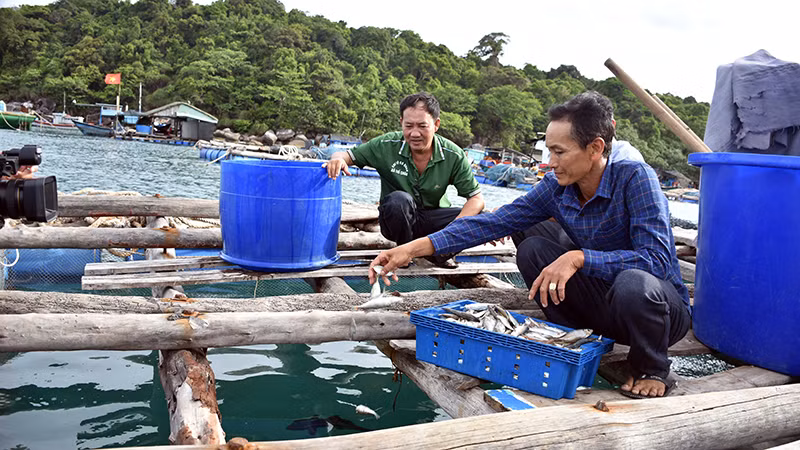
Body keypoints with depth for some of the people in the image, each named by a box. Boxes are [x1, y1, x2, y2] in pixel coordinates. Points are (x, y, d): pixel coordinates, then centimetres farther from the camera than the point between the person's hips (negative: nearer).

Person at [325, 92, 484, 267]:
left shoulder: (454, 156, -15)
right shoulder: (387, 146, -16)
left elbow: (476, 198, -13)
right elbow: (348, 155, -7)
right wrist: (338, 159, -34)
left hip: (432, 219, 2)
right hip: (397, 219, -1)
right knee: (399, 199, -36)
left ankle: (438, 252, 5)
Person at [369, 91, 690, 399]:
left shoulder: (634, 177, -23)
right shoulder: (556, 187, -8)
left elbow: (656, 259, -30)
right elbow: (493, 222, -10)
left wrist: (578, 257, -40)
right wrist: (412, 249, -17)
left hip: (663, 306, -4)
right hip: (603, 301, 4)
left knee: (633, 283, -38)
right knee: (532, 249, -13)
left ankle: (652, 370, -6)